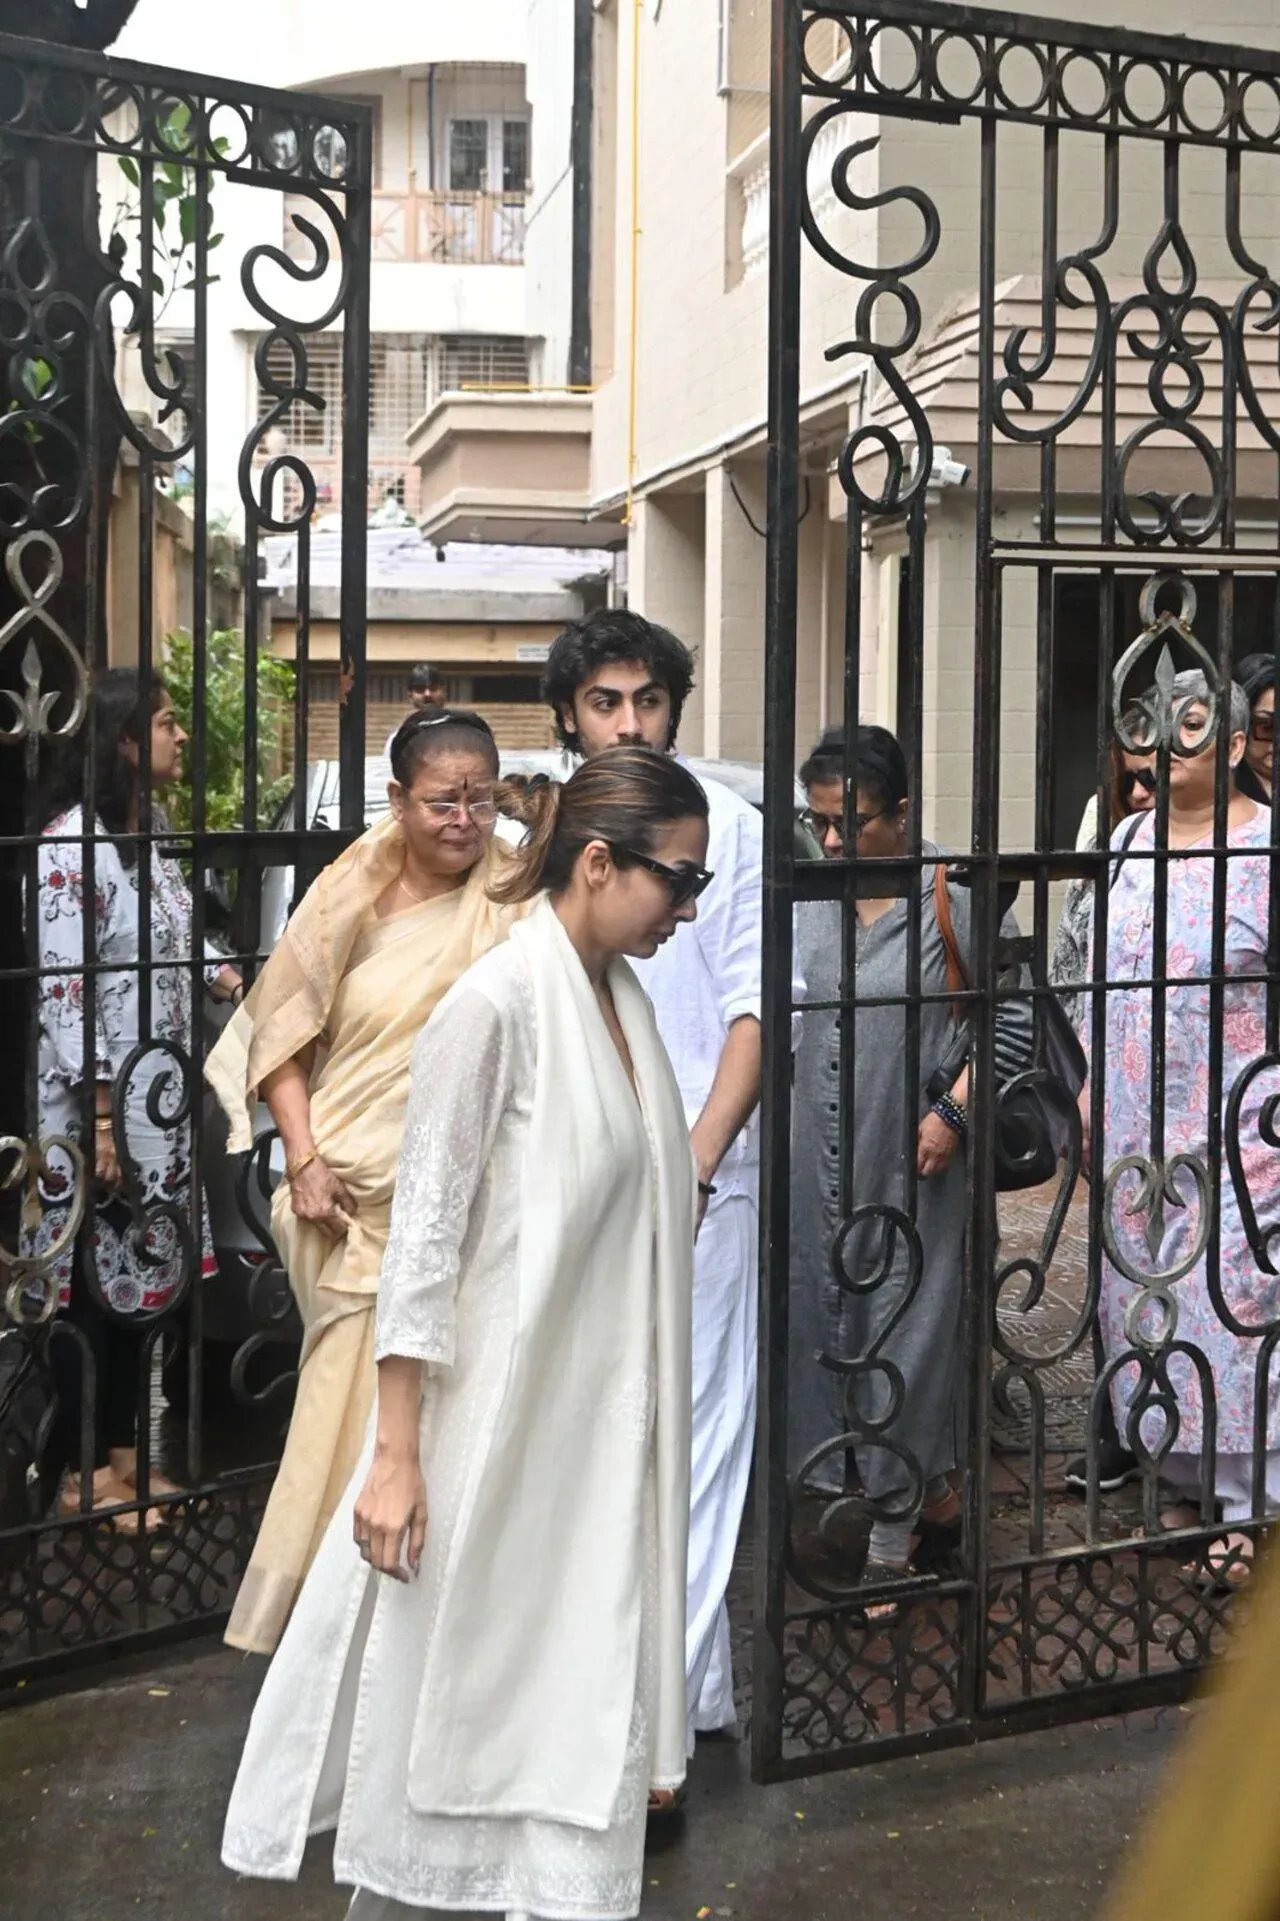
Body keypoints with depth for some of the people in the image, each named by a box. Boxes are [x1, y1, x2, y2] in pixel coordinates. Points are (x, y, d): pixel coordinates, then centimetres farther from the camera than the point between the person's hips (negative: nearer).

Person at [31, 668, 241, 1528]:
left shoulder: (152, 837, 11)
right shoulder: (72, 843, -17)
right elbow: (65, 987, -20)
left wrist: (223, 971, 4)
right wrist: (98, 1119, -21)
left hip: (158, 1099, 9)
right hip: (98, 1105, -9)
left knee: (140, 1281, 14)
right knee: (95, 1287, 0)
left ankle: (123, 1452, 26)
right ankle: (81, 1473, 12)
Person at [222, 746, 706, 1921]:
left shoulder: (622, 997, 7)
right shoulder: (494, 1008, -15)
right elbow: (423, 1236, -16)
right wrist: (395, 1455, -17)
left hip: (598, 1421, 7)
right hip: (497, 1416, -7)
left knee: (577, 1690, 11)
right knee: (448, 1684, 5)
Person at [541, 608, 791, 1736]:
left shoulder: (728, 827, 0)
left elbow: (752, 1007, -3)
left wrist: (698, 1154, -12)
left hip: (698, 1178, -3)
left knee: (694, 1429, -3)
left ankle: (684, 1691, 3)